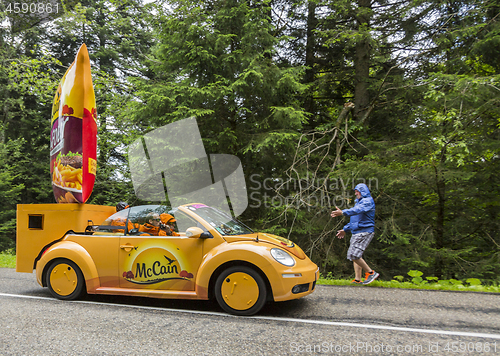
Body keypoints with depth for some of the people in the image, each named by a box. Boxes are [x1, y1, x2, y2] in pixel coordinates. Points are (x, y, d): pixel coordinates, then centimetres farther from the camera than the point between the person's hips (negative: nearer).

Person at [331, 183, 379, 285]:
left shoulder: (368, 201, -7)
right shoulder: (359, 202, 24)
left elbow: (358, 210, -28)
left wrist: (343, 212, -40)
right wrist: (345, 229, 29)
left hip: (364, 232, -10)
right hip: (357, 232, 10)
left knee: (354, 255, -16)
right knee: (353, 255, 7)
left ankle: (371, 273, -4)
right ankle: (357, 279, 9)